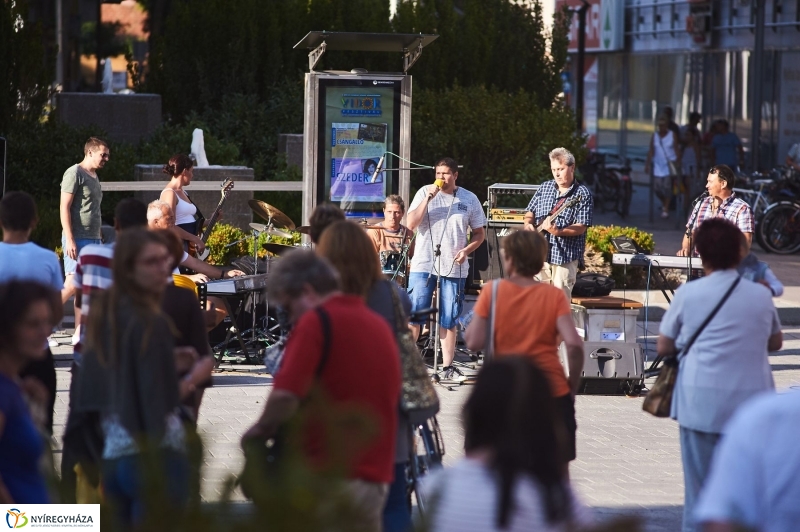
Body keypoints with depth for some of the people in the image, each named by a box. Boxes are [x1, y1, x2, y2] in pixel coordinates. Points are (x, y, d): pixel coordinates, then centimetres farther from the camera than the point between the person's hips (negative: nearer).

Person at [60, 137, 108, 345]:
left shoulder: (94, 176, 18)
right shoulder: (75, 173, -9)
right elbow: (64, 208, -14)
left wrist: (99, 237, 18)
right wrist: (69, 240, -20)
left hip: (93, 239, 9)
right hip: (78, 239, -9)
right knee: (72, 284, -14)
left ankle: (79, 334, 6)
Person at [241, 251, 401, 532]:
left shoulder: (317, 321, -9)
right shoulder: (380, 325, 15)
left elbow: (285, 397, -20)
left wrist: (260, 431, 0)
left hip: (325, 478, -7)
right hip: (376, 479, 7)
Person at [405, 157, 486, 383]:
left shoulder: (469, 199, 6)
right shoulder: (424, 193, 3)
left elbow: (479, 233, 12)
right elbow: (411, 224, -6)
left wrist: (467, 250, -7)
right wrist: (428, 198, -14)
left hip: (454, 268, 1)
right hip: (423, 265, -1)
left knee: (449, 320, 6)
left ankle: (448, 368, 11)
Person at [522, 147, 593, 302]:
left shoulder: (582, 194, -5)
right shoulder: (545, 188, 12)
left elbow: (581, 227, -12)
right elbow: (530, 212, 22)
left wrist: (558, 232, -25)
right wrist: (528, 223, 0)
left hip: (565, 256, -5)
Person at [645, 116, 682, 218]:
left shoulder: (672, 135, 0)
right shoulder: (654, 136, 6)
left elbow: (677, 150, 1)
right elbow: (651, 151, 5)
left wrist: (678, 163, -6)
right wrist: (648, 164, -1)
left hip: (670, 165, -3)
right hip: (658, 165, 3)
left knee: (667, 187, -10)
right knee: (657, 187, -1)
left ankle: (666, 209, -5)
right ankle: (664, 203, 26)